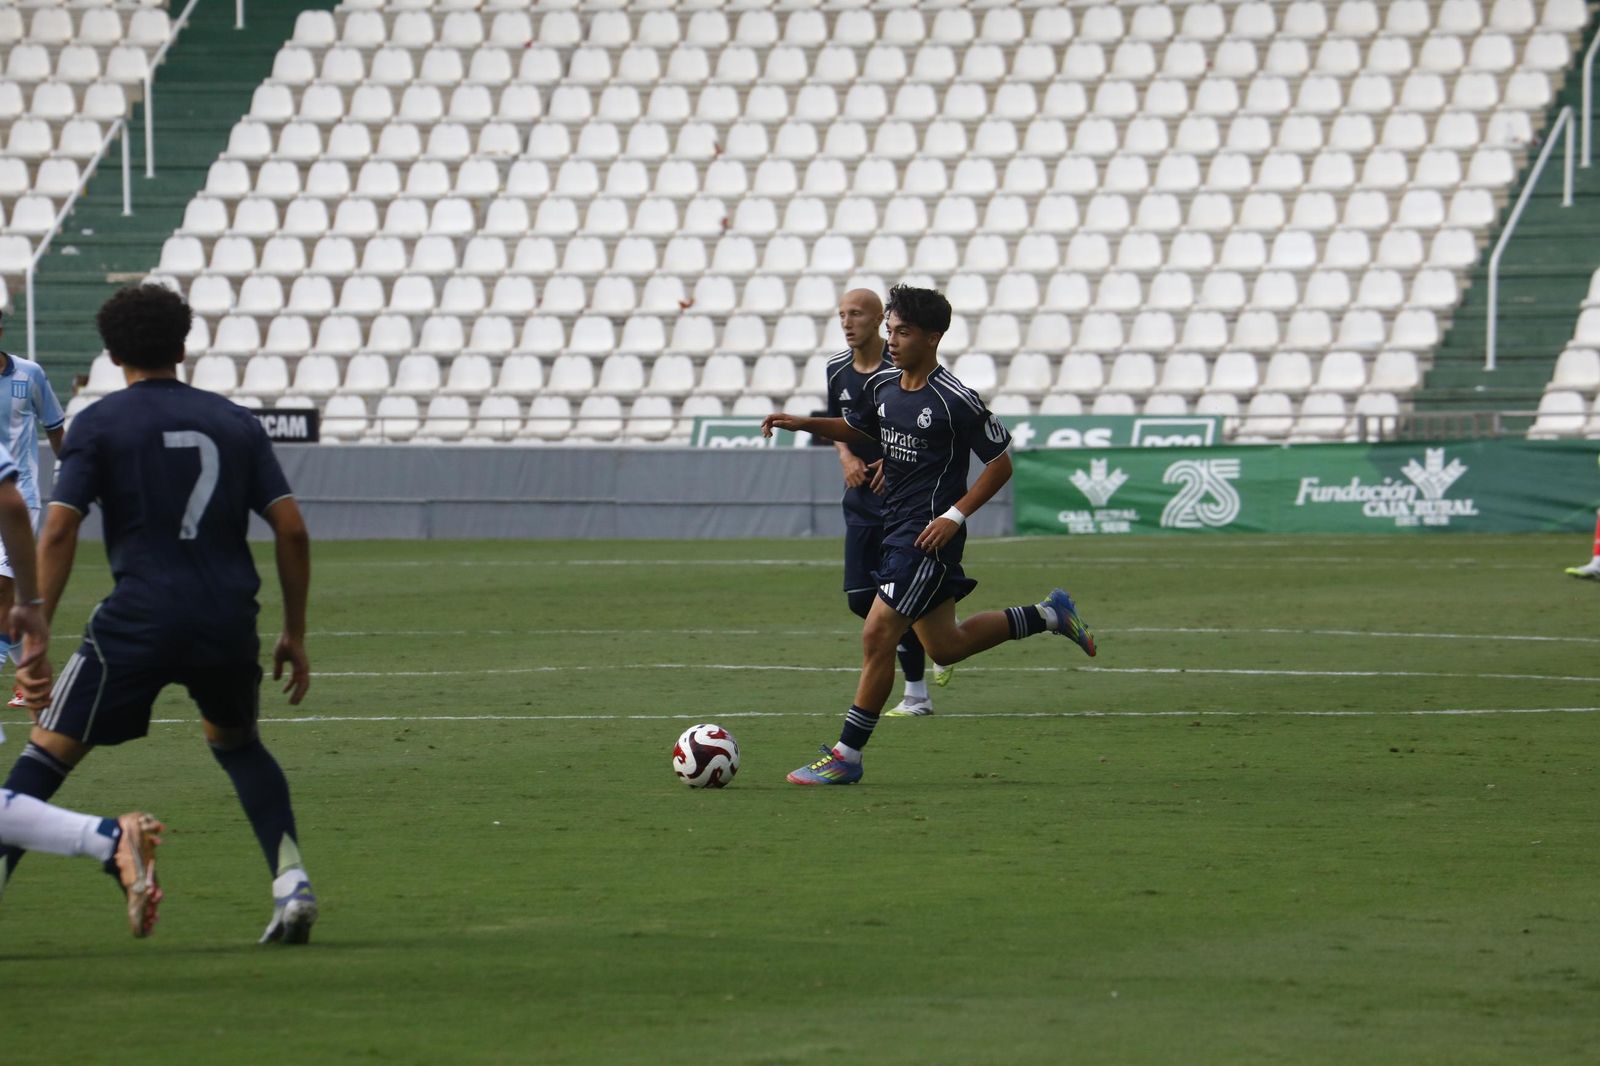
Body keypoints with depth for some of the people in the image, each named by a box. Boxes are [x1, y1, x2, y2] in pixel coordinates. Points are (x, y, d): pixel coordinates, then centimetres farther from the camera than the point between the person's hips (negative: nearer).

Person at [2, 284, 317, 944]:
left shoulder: (99, 424, 4)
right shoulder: (236, 424, 13)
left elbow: (57, 532, -7)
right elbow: (291, 529, 8)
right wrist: (294, 634, 16)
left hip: (138, 619, -4)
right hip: (229, 619, 4)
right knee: (237, 742, 28)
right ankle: (291, 883, 12)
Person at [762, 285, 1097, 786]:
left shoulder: (955, 401, -16)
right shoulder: (883, 385, 7)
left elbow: (1001, 463, -9)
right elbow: (855, 429, 26)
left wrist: (955, 516, -16)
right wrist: (803, 424, 10)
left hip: (929, 535, -9)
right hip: (896, 530, 9)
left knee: (877, 635, -12)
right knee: (944, 646, 17)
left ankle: (846, 756, -5)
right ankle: (1050, 615, 34)